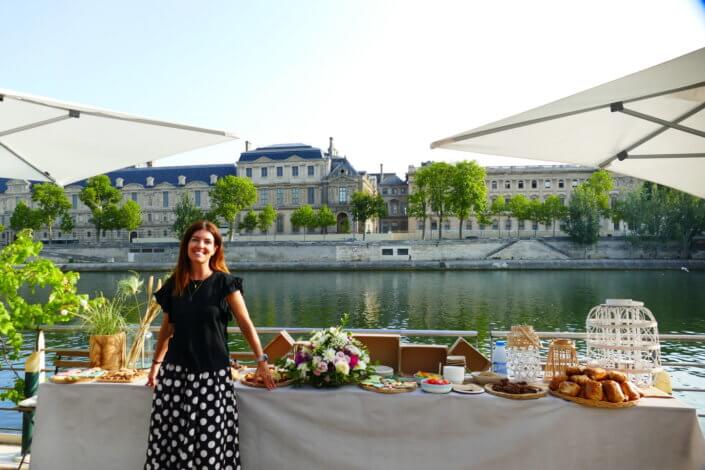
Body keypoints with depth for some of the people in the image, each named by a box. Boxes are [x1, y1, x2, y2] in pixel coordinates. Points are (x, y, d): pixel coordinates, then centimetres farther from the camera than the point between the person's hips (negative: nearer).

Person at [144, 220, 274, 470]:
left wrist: (261, 360, -10)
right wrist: (156, 363, 18)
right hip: (175, 371, 3)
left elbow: (245, 324, -6)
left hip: (212, 373, -3)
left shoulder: (224, 282, -5)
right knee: (169, 437, 5)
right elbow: (167, 328, 16)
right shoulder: (173, 284, 6)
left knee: (208, 441, 0)